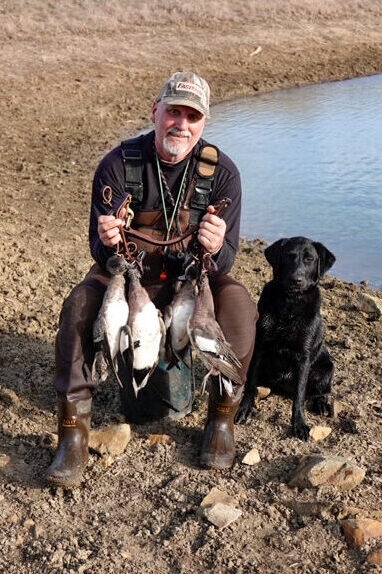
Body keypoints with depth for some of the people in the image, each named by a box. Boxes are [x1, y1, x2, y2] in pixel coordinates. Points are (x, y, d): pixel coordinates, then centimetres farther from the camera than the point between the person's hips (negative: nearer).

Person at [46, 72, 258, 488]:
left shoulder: (221, 171, -10)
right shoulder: (118, 164, -12)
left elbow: (226, 261, -12)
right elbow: (100, 252, -12)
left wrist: (215, 248, -38)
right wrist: (107, 241, -37)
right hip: (129, 272, 0)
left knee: (238, 304, -29)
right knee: (79, 306, -27)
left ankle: (222, 416, -10)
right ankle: (74, 430, -17)